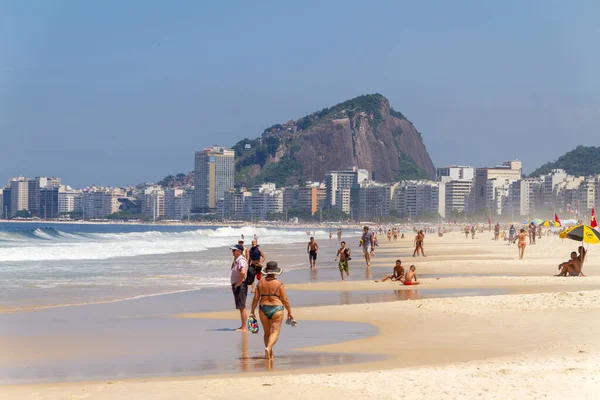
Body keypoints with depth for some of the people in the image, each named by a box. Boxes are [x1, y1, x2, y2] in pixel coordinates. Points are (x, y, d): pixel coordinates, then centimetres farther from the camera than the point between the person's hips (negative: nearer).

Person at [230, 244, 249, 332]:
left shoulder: (241, 260, -18)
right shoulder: (236, 260, 14)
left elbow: (243, 272, -34)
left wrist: (239, 283, -23)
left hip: (240, 285, -10)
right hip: (236, 285, 10)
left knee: (242, 307, -8)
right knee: (240, 307, 16)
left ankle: (244, 328, -6)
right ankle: (243, 326, 23)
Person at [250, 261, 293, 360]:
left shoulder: (261, 283, 2)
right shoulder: (279, 283, -7)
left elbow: (255, 298, 2)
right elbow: (284, 300, -5)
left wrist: (252, 311, 10)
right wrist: (289, 312, 5)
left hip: (263, 309, 4)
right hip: (276, 309, -4)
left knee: (267, 332, 16)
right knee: (275, 332, -4)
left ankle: (270, 354, 20)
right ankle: (268, 348, -29)